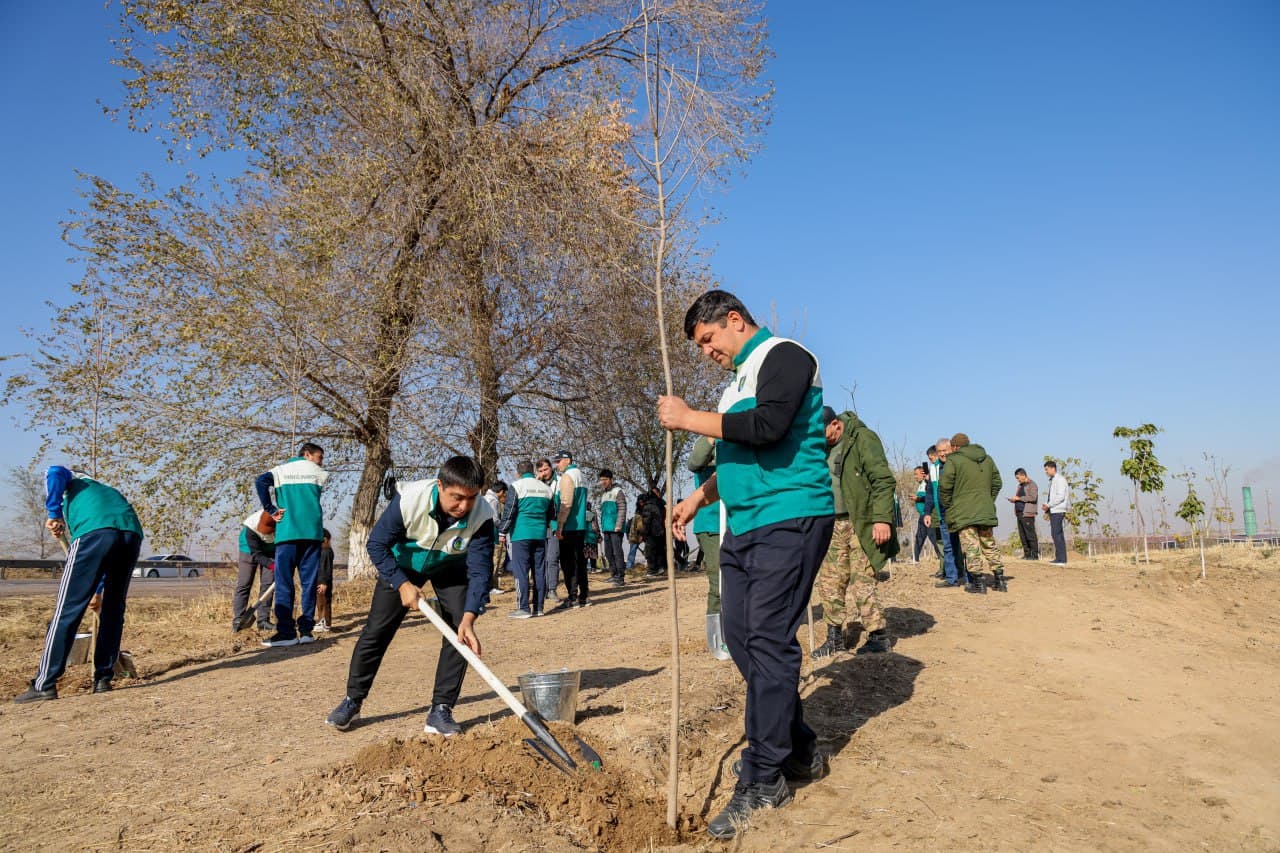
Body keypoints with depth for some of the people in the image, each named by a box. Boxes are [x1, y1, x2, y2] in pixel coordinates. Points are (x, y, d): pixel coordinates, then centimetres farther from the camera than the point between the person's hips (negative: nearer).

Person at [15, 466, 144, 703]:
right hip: (132, 533, 5)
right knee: (113, 609, 18)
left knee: (66, 611, 1)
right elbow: (108, 563, 42)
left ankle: (44, 685, 3)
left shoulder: (74, 481, 31)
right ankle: (103, 679, 20)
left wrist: (53, 514, 9)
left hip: (94, 531, -5)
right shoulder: (107, 491, 42)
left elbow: (54, 472, 2)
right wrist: (96, 591, 47)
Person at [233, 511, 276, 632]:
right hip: (250, 549, -2)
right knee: (244, 584, -8)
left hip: (270, 550, 2)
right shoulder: (250, 529, -37)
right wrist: (272, 566, -46)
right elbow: (256, 554, -32)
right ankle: (237, 620, -5)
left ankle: (263, 620, -2)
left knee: (268, 584, -6)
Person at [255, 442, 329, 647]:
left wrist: (271, 510, -1)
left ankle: (286, 632, -4)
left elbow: (261, 482, -6)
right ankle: (306, 629, 5)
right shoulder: (320, 473, 12)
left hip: (287, 531, 0)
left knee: (284, 583, 1)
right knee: (309, 582, 6)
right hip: (312, 532, 1)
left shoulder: (281, 470, 11)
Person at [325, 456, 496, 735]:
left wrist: (469, 618, -44)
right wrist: (402, 584, -30)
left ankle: (441, 711, -2)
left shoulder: (482, 516, -34)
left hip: (451, 569, 1)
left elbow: (480, 571, -32)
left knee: (459, 633, -12)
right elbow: (377, 544, -23)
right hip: (404, 564, 0)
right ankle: (352, 700, 19)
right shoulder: (409, 499, -37)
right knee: (376, 631, -1)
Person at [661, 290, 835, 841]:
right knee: (738, 632, 8)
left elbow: (768, 427, -23)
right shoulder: (739, 377, 22)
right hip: (743, 524, 10)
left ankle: (764, 779, 1)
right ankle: (799, 749, 22)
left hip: (789, 520, -9)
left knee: (769, 639, -9)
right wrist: (699, 498, 25)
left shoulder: (784, 356, -6)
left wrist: (689, 418, -16)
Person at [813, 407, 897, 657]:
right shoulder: (823, 447, 13)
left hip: (864, 524, -7)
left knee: (860, 583, -7)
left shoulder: (863, 438, -9)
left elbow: (884, 480, -15)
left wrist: (882, 518, -21)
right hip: (836, 525, 7)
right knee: (829, 581, 6)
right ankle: (835, 638, 19)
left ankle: (879, 636, 10)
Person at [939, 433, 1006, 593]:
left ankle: (978, 581, -6)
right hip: (986, 512, 6)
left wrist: (948, 506, 2)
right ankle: (1000, 580, 16)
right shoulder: (987, 459, 13)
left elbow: (945, 486, -11)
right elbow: (997, 483, 17)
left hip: (963, 513, -6)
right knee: (990, 545, 14)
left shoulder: (953, 460, -8)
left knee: (970, 546, -3)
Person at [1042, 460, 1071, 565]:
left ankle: (1061, 559, -12)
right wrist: (1046, 506, 8)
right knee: (1058, 535, 9)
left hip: (1058, 511, -10)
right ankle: (1061, 559, 12)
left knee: (1056, 534, -12)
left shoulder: (1060, 479, -8)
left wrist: (1049, 505, -14)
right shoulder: (1052, 481, 20)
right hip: (1053, 511, 10)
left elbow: (1060, 496, -16)